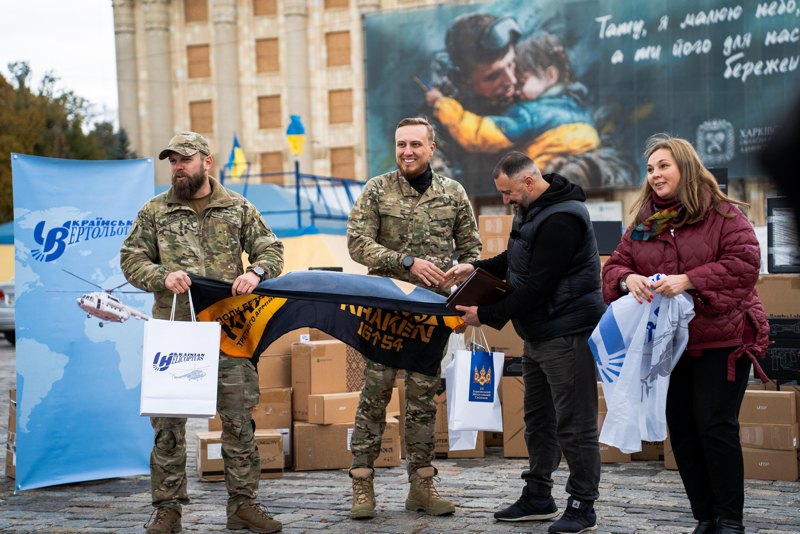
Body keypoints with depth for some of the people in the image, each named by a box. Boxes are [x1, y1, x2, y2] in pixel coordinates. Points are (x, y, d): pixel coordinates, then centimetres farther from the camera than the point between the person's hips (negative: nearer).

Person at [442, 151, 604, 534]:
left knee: (574, 423, -4)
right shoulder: (531, 211, 11)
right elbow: (516, 261, 25)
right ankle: (538, 497, 27)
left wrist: (486, 315, -16)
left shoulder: (561, 220, -21)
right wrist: (476, 268, 8)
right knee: (537, 418, 17)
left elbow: (536, 288, -23)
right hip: (538, 335, 11)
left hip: (567, 333, -11)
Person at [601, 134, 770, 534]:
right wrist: (627, 278, -15)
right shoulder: (642, 222, 11)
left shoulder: (723, 214, -6)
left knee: (715, 426, -8)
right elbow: (614, 265, 10)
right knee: (681, 428, 7)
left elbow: (744, 263, -16)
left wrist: (689, 280, -24)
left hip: (721, 340, -6)